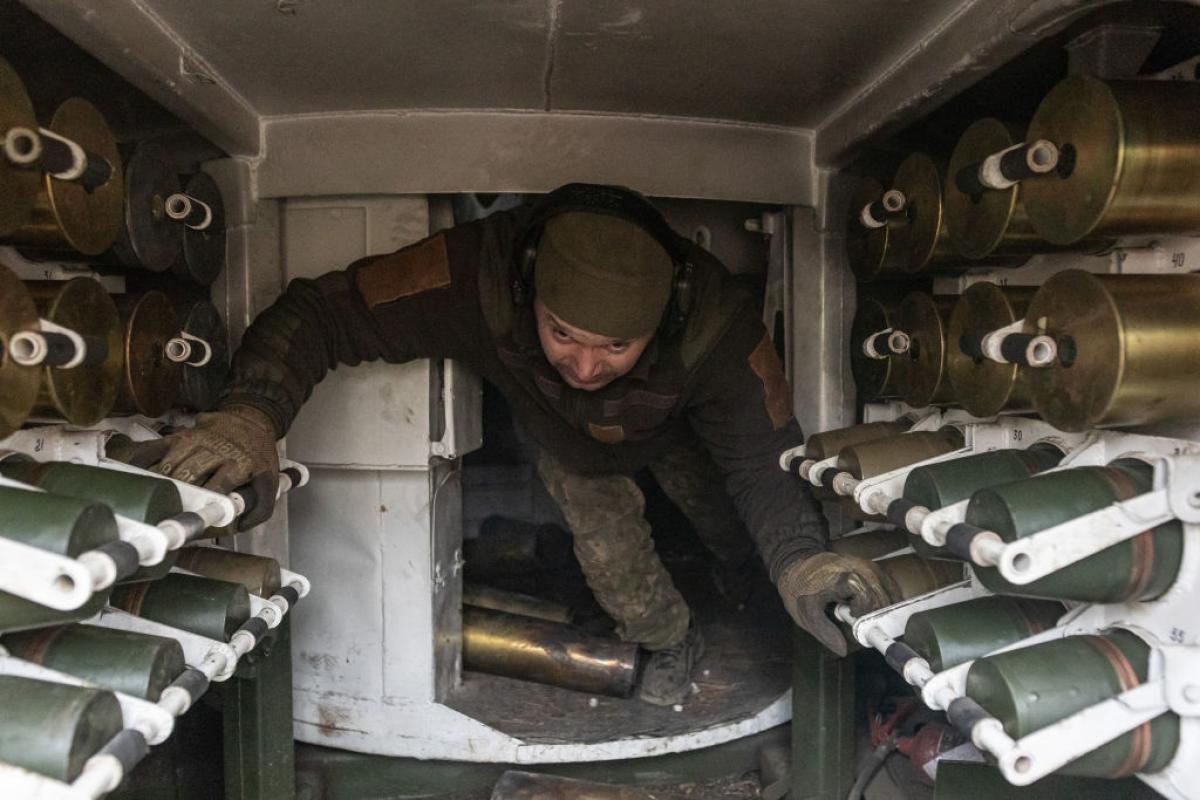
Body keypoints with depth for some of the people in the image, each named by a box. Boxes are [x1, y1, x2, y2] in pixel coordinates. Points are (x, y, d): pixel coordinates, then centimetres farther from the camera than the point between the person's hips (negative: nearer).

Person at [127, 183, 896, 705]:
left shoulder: (714, 321, -45)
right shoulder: (479, 275, -46)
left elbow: (764, 455, -38)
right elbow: (317, 311, -41)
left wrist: (799, 558, -59)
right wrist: (252, 414, -60)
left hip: (677, 429, 0)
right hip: (569, 440, 0)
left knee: (724, 521, 15)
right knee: (609, 551, -4)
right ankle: (671, 640, 32)